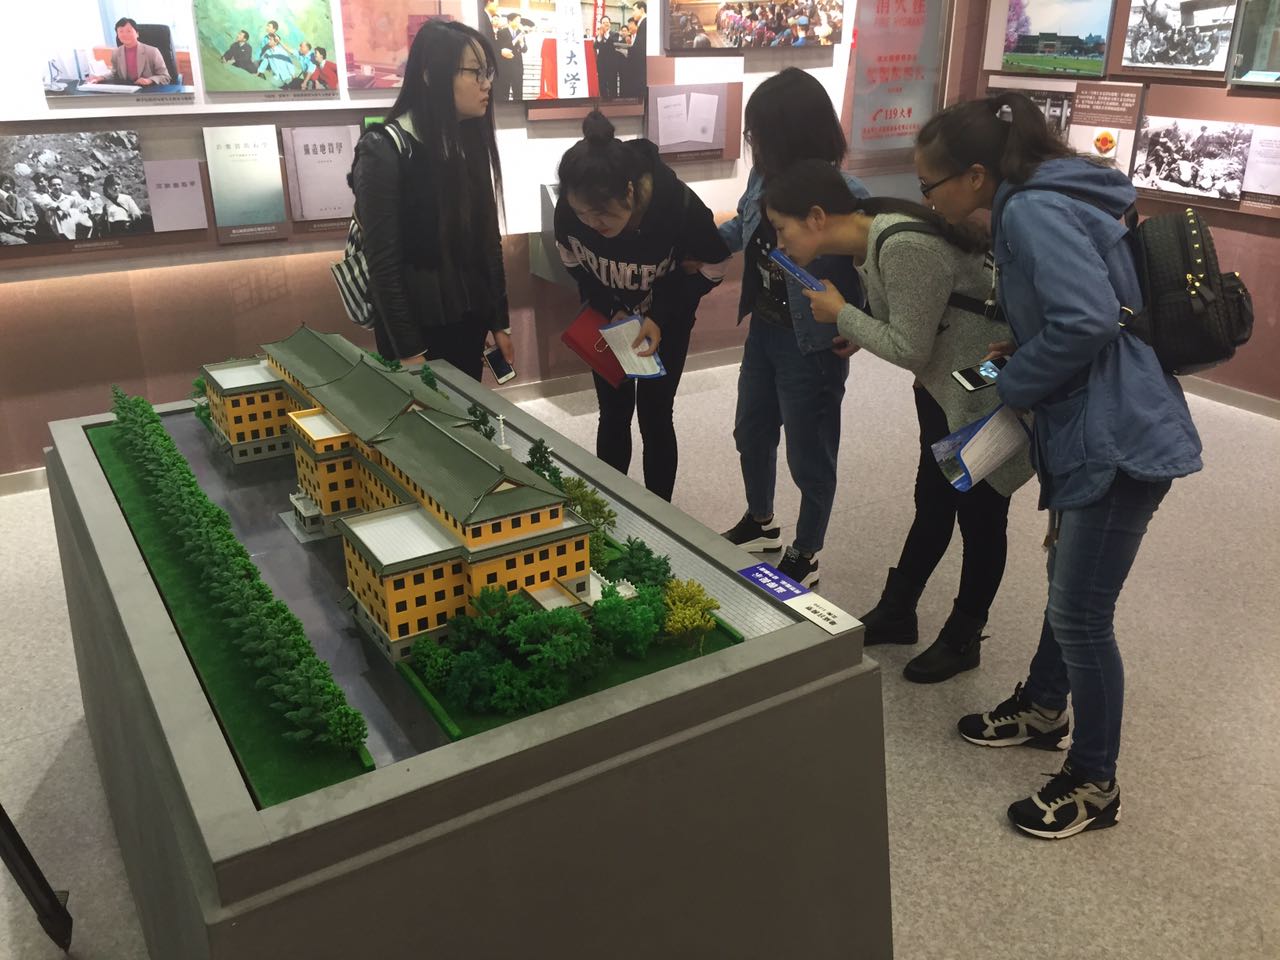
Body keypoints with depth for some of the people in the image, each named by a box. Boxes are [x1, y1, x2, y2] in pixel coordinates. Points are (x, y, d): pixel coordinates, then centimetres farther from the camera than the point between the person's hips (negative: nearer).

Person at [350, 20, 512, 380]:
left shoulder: (471, 144, 8)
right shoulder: (384, 151, -13)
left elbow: (489, 241, 11)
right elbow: (384, 264, -15)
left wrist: (499, 322, 10)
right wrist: (408, 351, -16)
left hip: (469, 322, 6)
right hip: (416, 327, -6)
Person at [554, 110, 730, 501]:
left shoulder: (678, 204, -35)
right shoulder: (571, 209, -29)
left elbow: (711, 267, -16)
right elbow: (573, 262, -7)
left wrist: (661, 318, -24)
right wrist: (610, 309, -19)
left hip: (666, 318, -2)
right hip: (608, 313, 2)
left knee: (654, 416, 1)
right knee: (614, 414, 7)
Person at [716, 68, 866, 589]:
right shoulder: (765, 178, -5)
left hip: (811, 347, -7)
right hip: (762, 332, 8)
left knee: (809, 458, 10)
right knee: (751, 433, 24)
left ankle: (805, 556, 32)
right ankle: (760, 523, 49)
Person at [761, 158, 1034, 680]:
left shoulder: (903, 246, -30)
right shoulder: (869, 238, -3)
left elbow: (910, 349, -26)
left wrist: (841, 314, -16)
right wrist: (855, 334, -7)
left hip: (990, 394, -9)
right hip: (945, 387, 9)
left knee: (978, 515, 8)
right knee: (931, 505, 20)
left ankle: (963, 638, 26)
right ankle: (896, 613, 36)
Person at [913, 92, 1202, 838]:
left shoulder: (1032, 211, -18)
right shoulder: (1039, 202, 12)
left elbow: (1089, 320, -28)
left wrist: (1015, 384, -13)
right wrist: (1022, 349, 5)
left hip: (1121, 434, -11)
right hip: (1091, 426, 11)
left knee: (1081, 615, 0)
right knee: (1070, 586, 24)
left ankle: (1095, 785, 18)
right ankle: (1043, 710, 45)